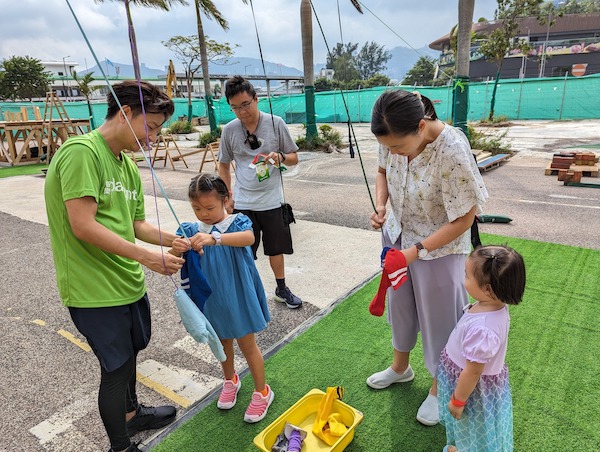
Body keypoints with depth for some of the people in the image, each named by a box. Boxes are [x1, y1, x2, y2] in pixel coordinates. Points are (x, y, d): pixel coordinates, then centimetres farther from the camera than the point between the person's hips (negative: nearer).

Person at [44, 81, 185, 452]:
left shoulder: (129, 166, 9)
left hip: (128, 281, 9)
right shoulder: (81, 151, -19)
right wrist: (147, 257, -22)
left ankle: (131, 414, 50)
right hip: (94, 289, -8)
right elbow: (83, 226, -25)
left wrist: (175, 240, -4)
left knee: (130, 352, 25)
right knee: (117, 368, 7)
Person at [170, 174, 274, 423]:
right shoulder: (190, 231, -5)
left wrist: (214, 238, -53)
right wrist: (177, 249, -37)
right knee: (222, 342, 24)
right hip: (210, 300, 4)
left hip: (238, 297, -4)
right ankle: (230, 380, 50)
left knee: (247, 345, 11)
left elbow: (248, 237, -38)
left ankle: (262, 392, 32)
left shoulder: (237, 222, -15)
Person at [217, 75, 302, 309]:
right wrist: (228, 196, 4)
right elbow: (224, 165, 9)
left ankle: (282, 289, 33)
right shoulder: (229, 130, -2)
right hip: (242, 203, 0)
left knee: (276, 247, 14)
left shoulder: (275, 123, -5)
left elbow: (294, 158, 2)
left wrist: (280, 157, -20)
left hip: (272, 200, 0)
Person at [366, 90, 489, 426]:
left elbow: (464, 218, -23)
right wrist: (380, 206, -12)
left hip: (439, 248, -6)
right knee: (399, 304, 22)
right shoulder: (394, 138, -15)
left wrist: (417, 251, -25)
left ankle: (439, 388, 38)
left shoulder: (452, 154, -32)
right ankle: (401, 366, 49)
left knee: (439, 317, 11)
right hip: (398, 235, 6)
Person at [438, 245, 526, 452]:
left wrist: (457, 401, -15)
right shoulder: (495, 305, -15)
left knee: (471, 430, 23)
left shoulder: (482, 329, -43)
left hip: (474, 389, -8)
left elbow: (473, 372, -30)